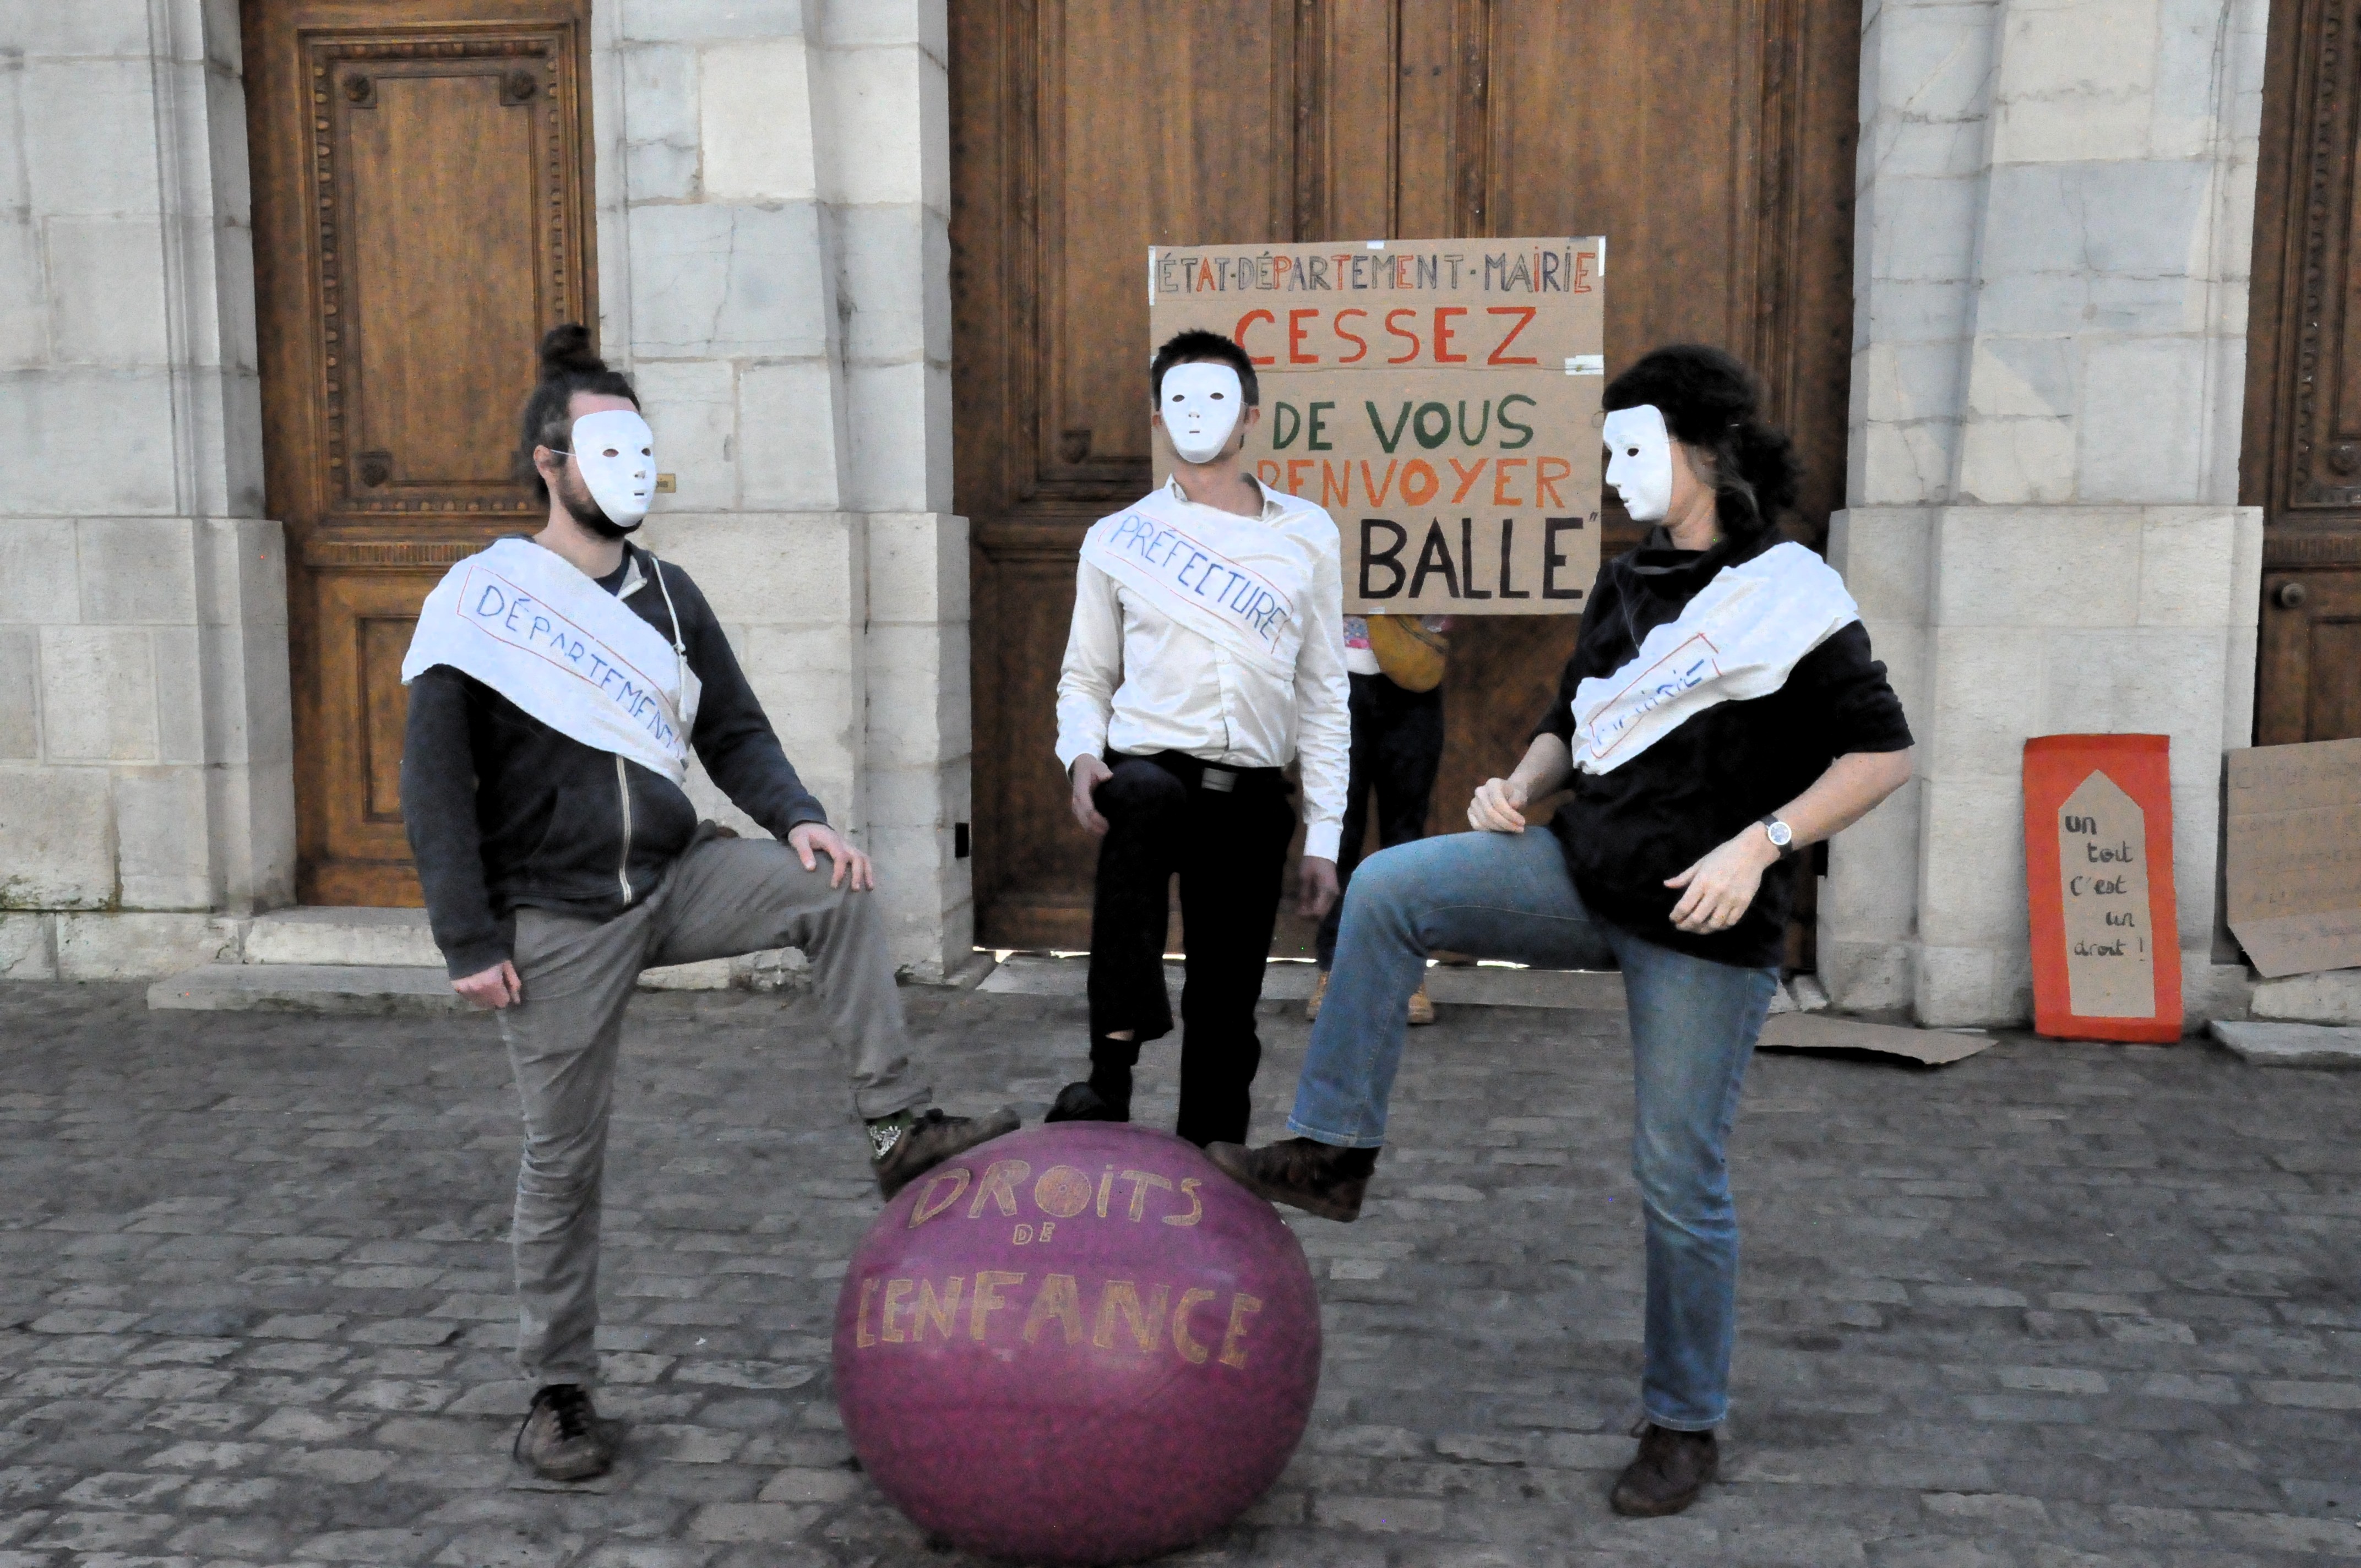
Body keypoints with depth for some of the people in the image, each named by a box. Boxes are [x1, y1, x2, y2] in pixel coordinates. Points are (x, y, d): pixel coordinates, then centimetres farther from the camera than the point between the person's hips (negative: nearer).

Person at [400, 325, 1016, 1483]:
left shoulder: (666, 596, 8)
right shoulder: (479, 600, -7)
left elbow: (734, 733, 8)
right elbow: (434, 788, -9)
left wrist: (797, 819, -12)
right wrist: (470, 941, -14)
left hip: (675, 876, 4)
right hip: (559, 919, -4)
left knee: (836, 894, -20)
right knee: (563, 1159, 3)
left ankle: (895, 1129, -13)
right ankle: (558, 1392, 20)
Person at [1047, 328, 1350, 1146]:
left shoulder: (1306, 535, 10)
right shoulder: (1118, 539, 8)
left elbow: (1324, 694, 10)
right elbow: (1086, 678, 13)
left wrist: (1323, 837, 5)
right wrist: (1081, 755, -11)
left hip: (1251, 798, 2)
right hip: (1150, 765, -2)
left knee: (1226, 1010, 5)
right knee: (1144, 798, -38)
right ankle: (1111, 1069, -36)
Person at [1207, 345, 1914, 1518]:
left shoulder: (1786, 594, -8)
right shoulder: (1624, 591, 12)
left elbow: (1882, 752, -10)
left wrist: (1760, 845, -21)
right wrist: (1521, 788, -1)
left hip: (1702, 931, -6)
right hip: (1586, 878, 6)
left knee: (1677, 1178, 1)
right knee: (1388, 888, -14)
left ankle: (1685, 1425, 20)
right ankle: (1335, 1154, -7)